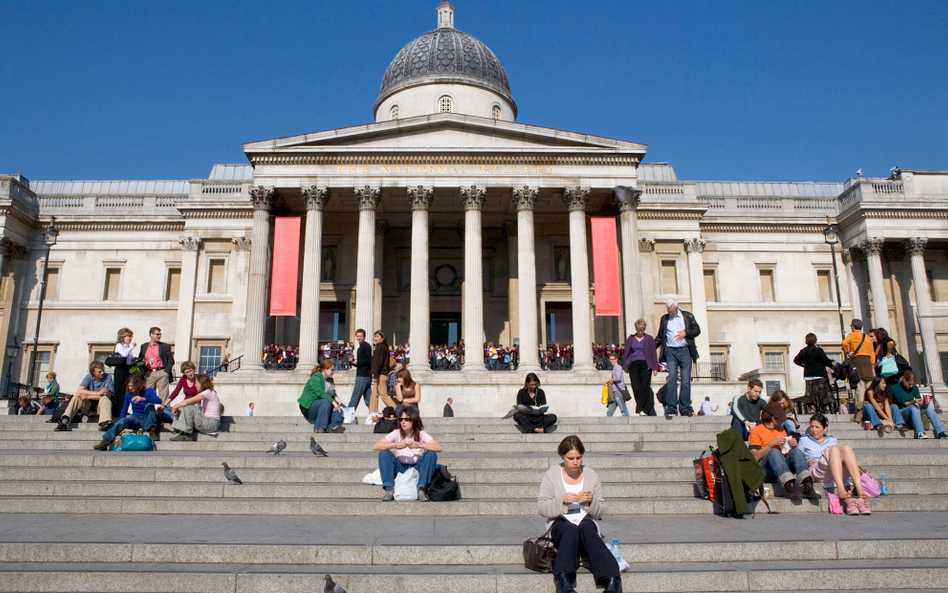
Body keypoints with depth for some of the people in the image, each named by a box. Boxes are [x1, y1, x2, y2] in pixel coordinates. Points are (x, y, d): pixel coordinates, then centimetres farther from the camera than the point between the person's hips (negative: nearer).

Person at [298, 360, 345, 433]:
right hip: (309, 406, -8)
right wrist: (333, 402, -31)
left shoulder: (330, 379, 15)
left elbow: (333, 394, 17)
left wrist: (336, 398, -7)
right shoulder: (315, 378, -13)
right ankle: (320, 428, -39)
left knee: (339, 405, -15)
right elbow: (320, 393, -26)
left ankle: (334, 426, -34)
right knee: (326, 402, -35)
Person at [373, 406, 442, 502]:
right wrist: (394, 445, -28)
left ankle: (421, 489, -27)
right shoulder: (396, 433, -4)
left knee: (431, 453, -25)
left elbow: (439, 448, -21)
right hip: (400, 470, 1)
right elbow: (375, 446, -13)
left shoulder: (421, 434, -6)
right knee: (384, 453, -21)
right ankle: (389, 489, -27)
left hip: (417, 470, -1)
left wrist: (419, 445, -32)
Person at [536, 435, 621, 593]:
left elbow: (600, 512, 12)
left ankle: (611, 580, -48)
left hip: (586, 522, 1)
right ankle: (564, 578, -53)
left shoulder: (591, 475, 9)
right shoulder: (552, 475, 4)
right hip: (560, 525, -1)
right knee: (570, 528, -36)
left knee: (585, 527, -35)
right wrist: (561, 500, -17)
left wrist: (592, 501, -11)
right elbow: (541, 508, -1)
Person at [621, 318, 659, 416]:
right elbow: (626, 353, 14)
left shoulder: (649, 339, 10)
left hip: (645, 365, -2)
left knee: (645, 387, -12)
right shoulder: (631, 339, 15)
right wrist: (625, 366, 7)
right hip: (634, 365, 2)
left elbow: (653, 354, 8)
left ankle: (642, 409, -8)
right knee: (636, 388, -6)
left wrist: (655, 368, 2)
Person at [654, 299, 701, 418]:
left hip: (685, 351, 0)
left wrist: (685, 333, -10)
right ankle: (671, 407, -11)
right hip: (670, 351, 0)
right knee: (672, 378, -12)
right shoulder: (664, 318, 14)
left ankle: (684, 408, 7)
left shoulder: (687, 316, 9)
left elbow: (697, 330, 8)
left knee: (686, 380, 0)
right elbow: (660, 336, 20)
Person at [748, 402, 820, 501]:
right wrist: (771, 444, -15)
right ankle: (790, 487, -52)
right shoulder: (756, 431, 4)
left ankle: (808, 486, -41)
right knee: (774, 452, -33)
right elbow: (755, 457, -8)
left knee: (796, 451, -20)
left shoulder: (781, 430, 25)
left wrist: (792, 446, 2)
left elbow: (786, 454, 21)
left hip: (783, 470, 5)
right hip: (764, 472, -5)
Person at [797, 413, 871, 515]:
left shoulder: (832, 439, 31)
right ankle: (840, 490, -52)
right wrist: (806, 463, -1)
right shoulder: (804, 440, 23)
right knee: (834, 449, -29)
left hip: (840, 474, 3)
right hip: (816, 472, -3)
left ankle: (860, 491, -43)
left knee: (846, 448, -25)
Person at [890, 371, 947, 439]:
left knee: (928, 404, -21)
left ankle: (941, 432, -33)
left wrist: (924, 400, -22)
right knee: (914, 406, -35)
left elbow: (919, 400, 1)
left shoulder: (914, 387, 11)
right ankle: (920, 433, -51)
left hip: (913, 412, 5)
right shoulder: (895, 388, -7)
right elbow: (903, 403, -16)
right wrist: (913, 402, -35)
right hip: (900, 413, -5)